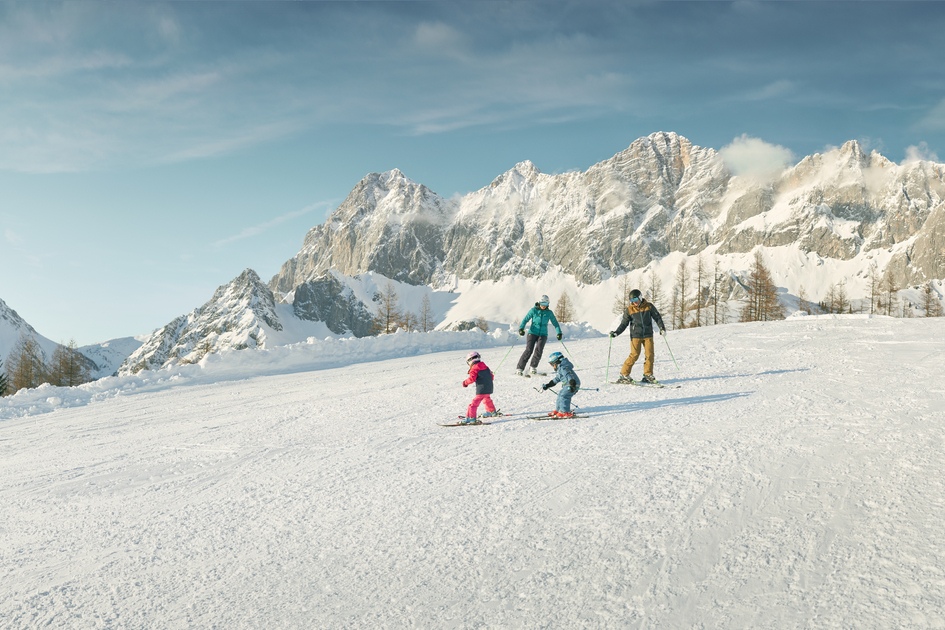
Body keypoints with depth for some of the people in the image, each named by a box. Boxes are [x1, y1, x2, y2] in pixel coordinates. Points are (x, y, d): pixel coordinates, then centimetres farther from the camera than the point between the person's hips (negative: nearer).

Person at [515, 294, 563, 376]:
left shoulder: (549, 312, 6)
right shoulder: (533, 310, 0)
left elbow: (555, 322, 15)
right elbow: (525, 319, -2)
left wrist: (559, 332, 8)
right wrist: (521, 328, -17)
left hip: (543, 334, 2)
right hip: (533, 333, -2)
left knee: (539, 349, -22)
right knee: (529, 350, -17)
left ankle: (533, 367, -6)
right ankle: (519, 368, -10)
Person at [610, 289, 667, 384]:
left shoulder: (649, 306, 2)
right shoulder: (629, 310, 2)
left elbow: (657, 317, 9)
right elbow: (624, 324, 5)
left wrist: (662, 328, -2)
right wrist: (616, 333, -6)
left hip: (648, 335, 2)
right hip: (635, 336, -2)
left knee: (650, 354, -3)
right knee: (634, 355, -9)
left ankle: (648, 375, 10)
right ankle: (624, 375, 0)